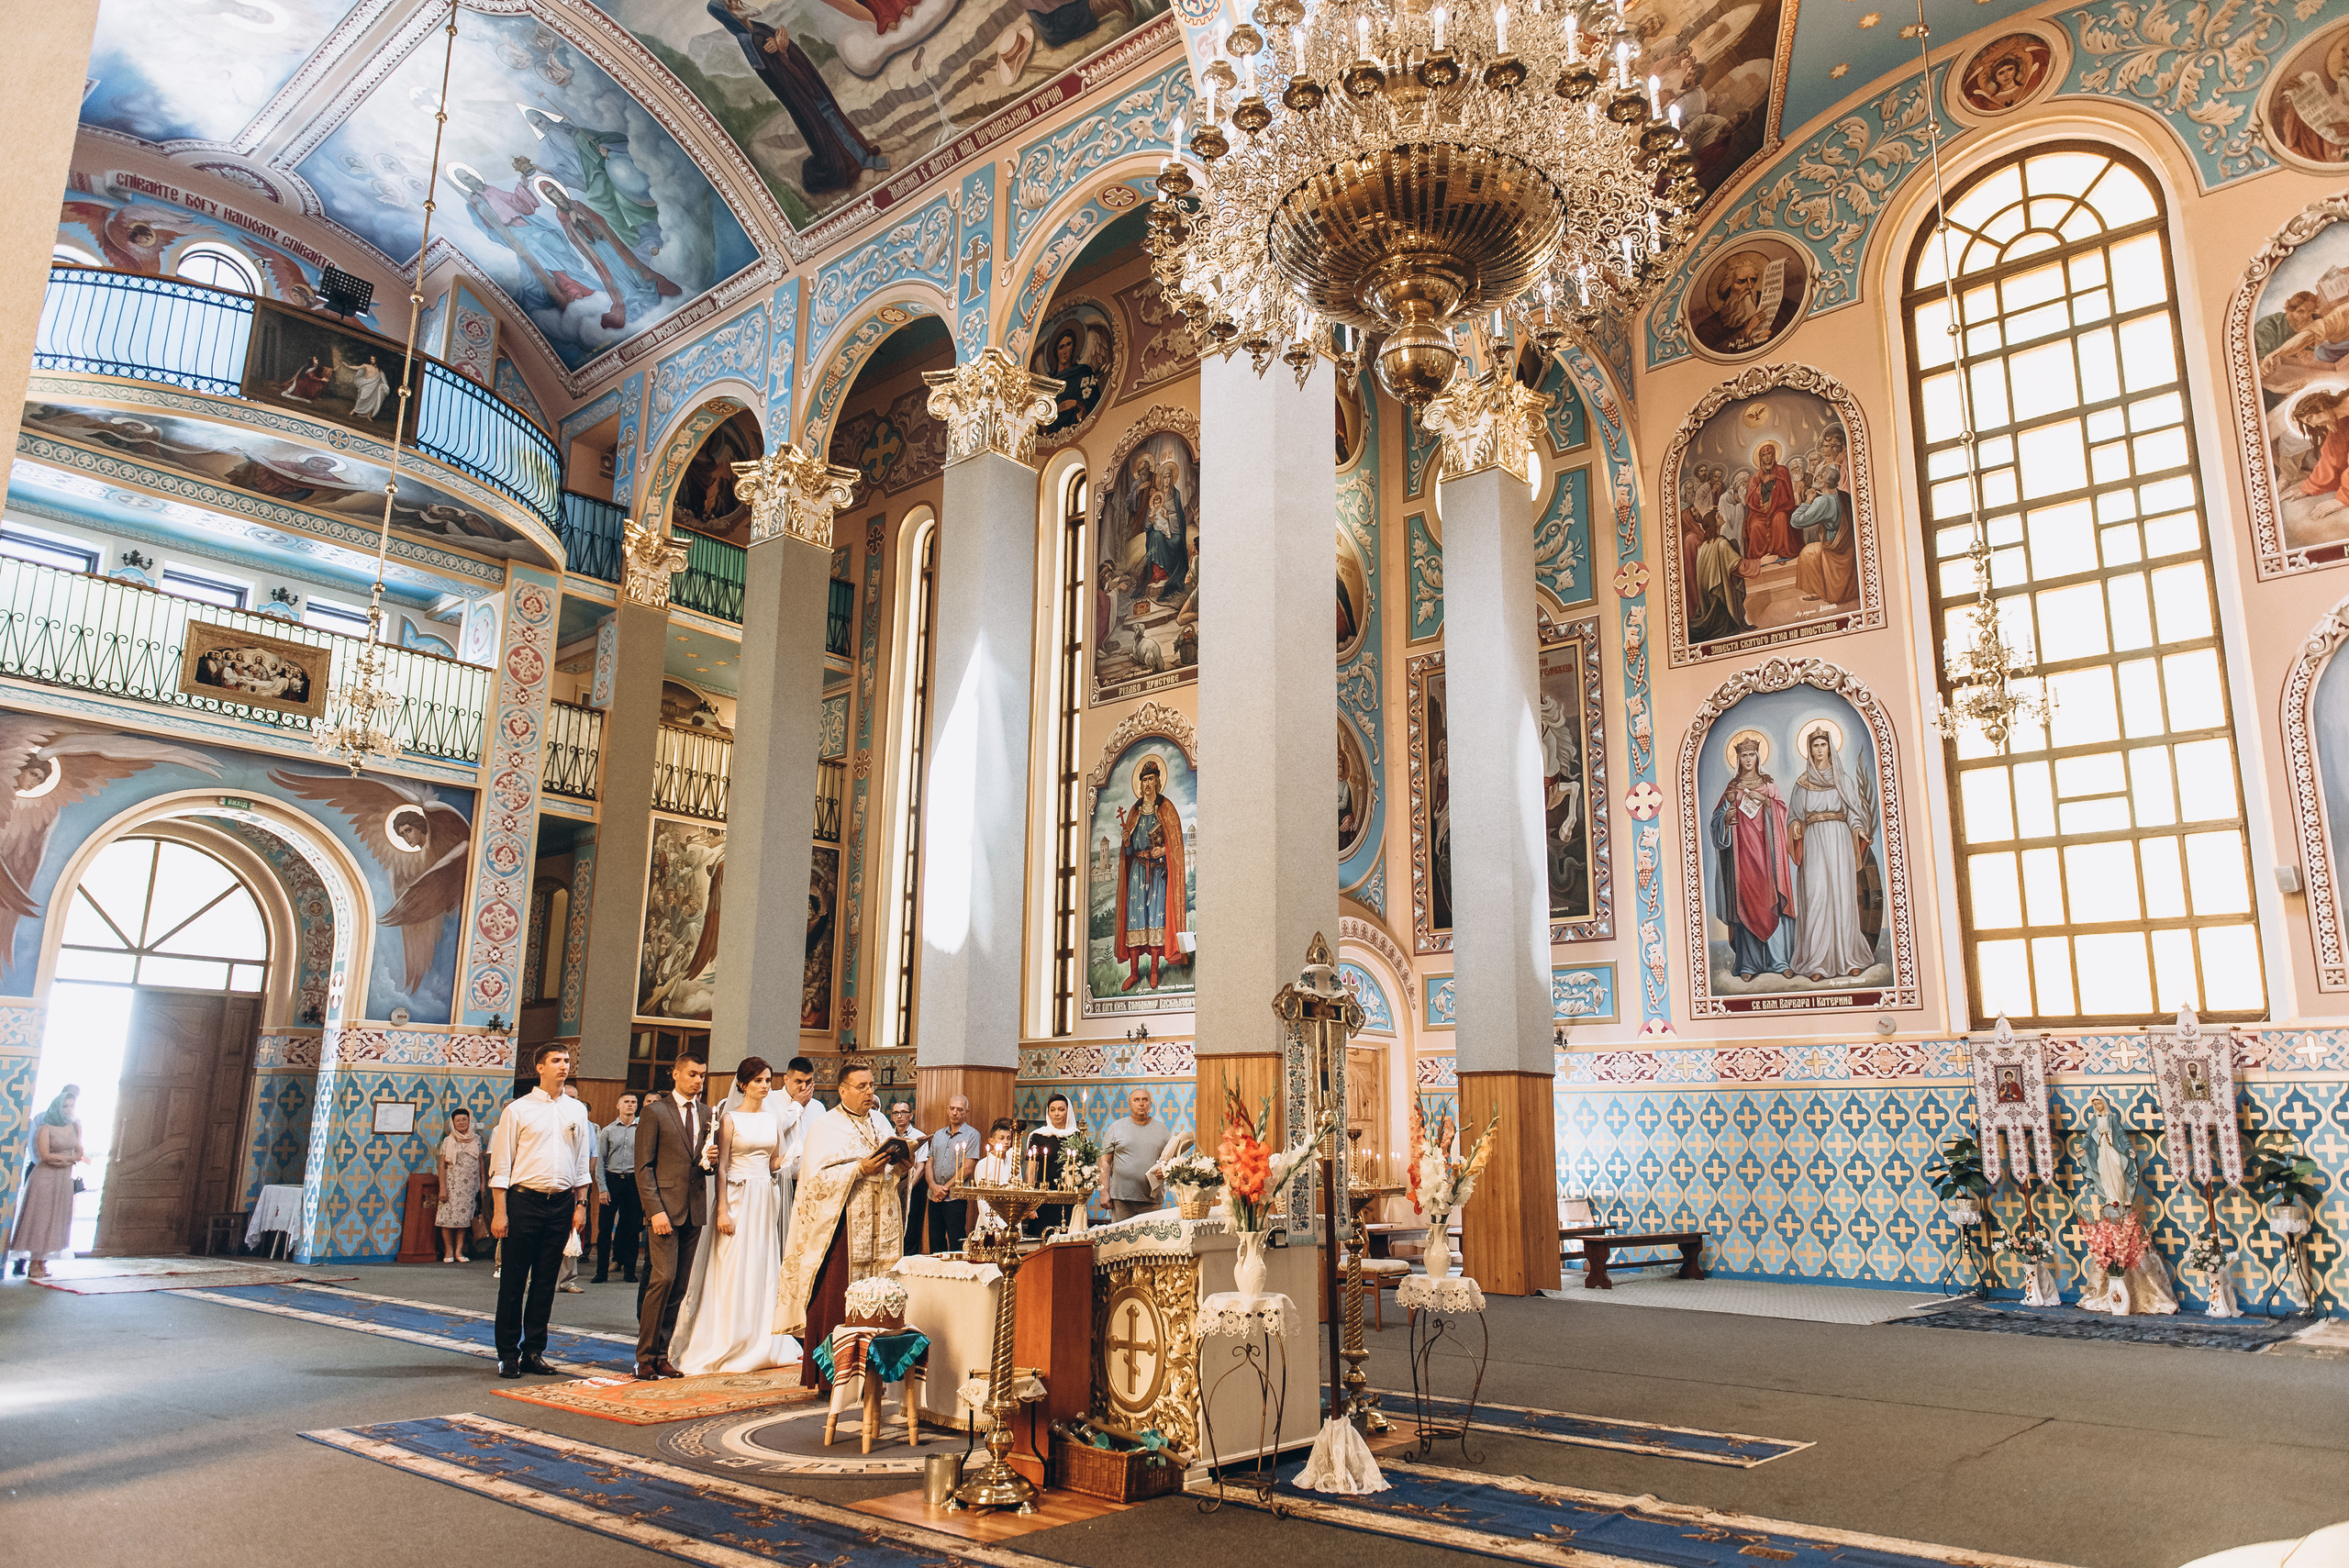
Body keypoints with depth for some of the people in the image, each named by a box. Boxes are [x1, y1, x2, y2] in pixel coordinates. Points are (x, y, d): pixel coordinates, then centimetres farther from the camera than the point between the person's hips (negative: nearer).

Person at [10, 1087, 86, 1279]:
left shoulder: (76, 1127, 9)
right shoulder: (45, 1128, -6)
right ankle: (35, 1264, 0)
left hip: (64, 1179, 5)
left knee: (56, 1221, 4)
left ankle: (42, 1262, 10)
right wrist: (70, 1157, -7)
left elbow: (79, 1153, 5)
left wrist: (58, 1158, -10)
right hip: (45, 1177, -5)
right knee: (40, 1219, -4)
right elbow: (45, 1155, -14)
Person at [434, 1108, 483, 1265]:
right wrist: (443, 1189, -8)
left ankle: (459, 1251, 8)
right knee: (448, 1217, -4)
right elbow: (442, 1166, -1)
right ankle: (449, 1251, 6)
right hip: (452, 1184, -2)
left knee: (464, 1217, 2)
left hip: (470, 1186, 2)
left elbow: (481, 1163, 13)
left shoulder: (476, 1140, 9)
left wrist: (482, 1184, 8)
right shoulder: (448, 1142, 2)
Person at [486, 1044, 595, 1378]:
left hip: (561, 1203, 3)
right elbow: (501, 1164, -3)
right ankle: (508, 1354, 12)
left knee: (546, 1282, 8)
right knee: (513, 1281, 2)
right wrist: (499, 1212, -8)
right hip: (524, 1200, -3)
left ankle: (534, 1351, 17)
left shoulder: (577, 1110, 10)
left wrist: (581, 1204, 7)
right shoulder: (518, 1109, -1)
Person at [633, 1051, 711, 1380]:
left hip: (694, 1211, 5)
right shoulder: (655, 1112, -2)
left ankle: (661, 1355, 13)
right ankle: (645, 1356, -2)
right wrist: (655, 1210, -14)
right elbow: (643, 1166, -6)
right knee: (664, 1278, -12)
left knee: (679, 1286, 5)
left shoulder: (707, 1114, 13)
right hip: (665, 1208, -5)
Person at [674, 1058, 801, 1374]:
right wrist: (722, 1210, -14)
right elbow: (721, 1167, -8)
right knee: (732, 1272, -4)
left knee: (764, 1270, 8)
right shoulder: (730, 1118, -5)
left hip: (766, 1201, 6)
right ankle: (724, 1347, 5)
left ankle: (761, 1343, 16)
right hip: (737, 1197, -5)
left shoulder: (772, 1119, 11)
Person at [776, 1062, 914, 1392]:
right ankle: (828, 1378, 1)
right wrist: (860, 1169, -20)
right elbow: (817, 1178, -11)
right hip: (839, 1226, -5)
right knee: (834, 1301, -6)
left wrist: (900, 1169, -2)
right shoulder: (825, 1126, -1)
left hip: (876, 1228, 5)